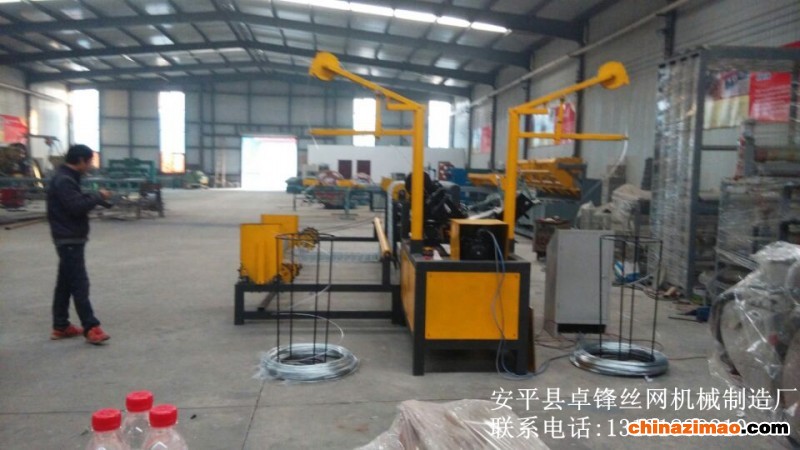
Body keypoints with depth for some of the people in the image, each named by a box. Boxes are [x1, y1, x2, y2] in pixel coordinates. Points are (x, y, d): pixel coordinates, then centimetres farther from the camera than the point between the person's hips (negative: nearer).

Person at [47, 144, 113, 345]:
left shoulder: (67, 178, 16)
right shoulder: (63, 180, -17)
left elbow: (77, 201, 16)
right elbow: (77, 206, -26)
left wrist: (98, 198, 2)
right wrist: (98, 196, -13)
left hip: (70, 239, 10)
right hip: (69, 240, -10)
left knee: (65, 283, 13)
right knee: (80, 284, -10)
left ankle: (60, 326, 20)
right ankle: (91, 328, -10)